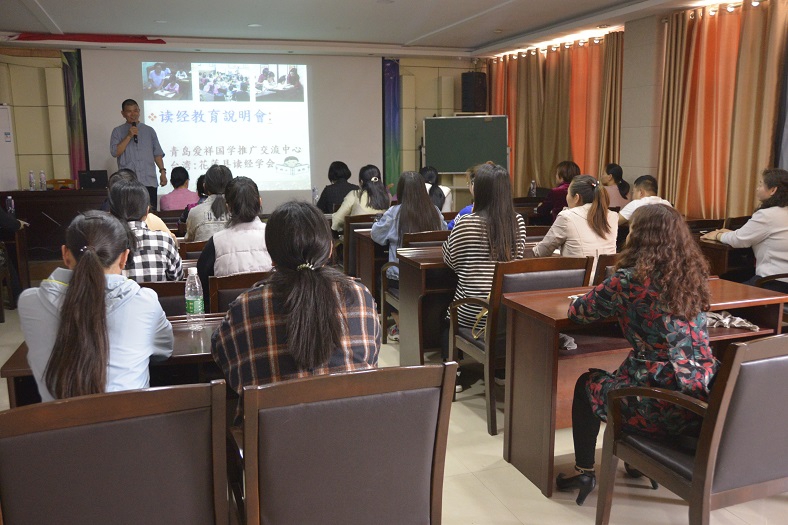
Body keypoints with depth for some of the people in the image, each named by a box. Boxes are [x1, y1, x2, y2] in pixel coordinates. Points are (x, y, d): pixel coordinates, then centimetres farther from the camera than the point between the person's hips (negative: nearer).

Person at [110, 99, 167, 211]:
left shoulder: (149, 131, 15)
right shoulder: (118, 132, 11)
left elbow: (157, 153, 15)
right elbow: (115, 152, -2)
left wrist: (162, 171, 4)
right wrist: (129, 136, -7)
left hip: (149, 181, 1)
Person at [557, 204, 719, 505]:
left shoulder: (629, 280, -15)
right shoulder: (694, 275, 5)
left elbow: (577, 312, -3)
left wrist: (614, 305, 16)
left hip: (664, 408, -6)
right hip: (705, 400, 7)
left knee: (587, 384, 21)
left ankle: (584, 472, 28)